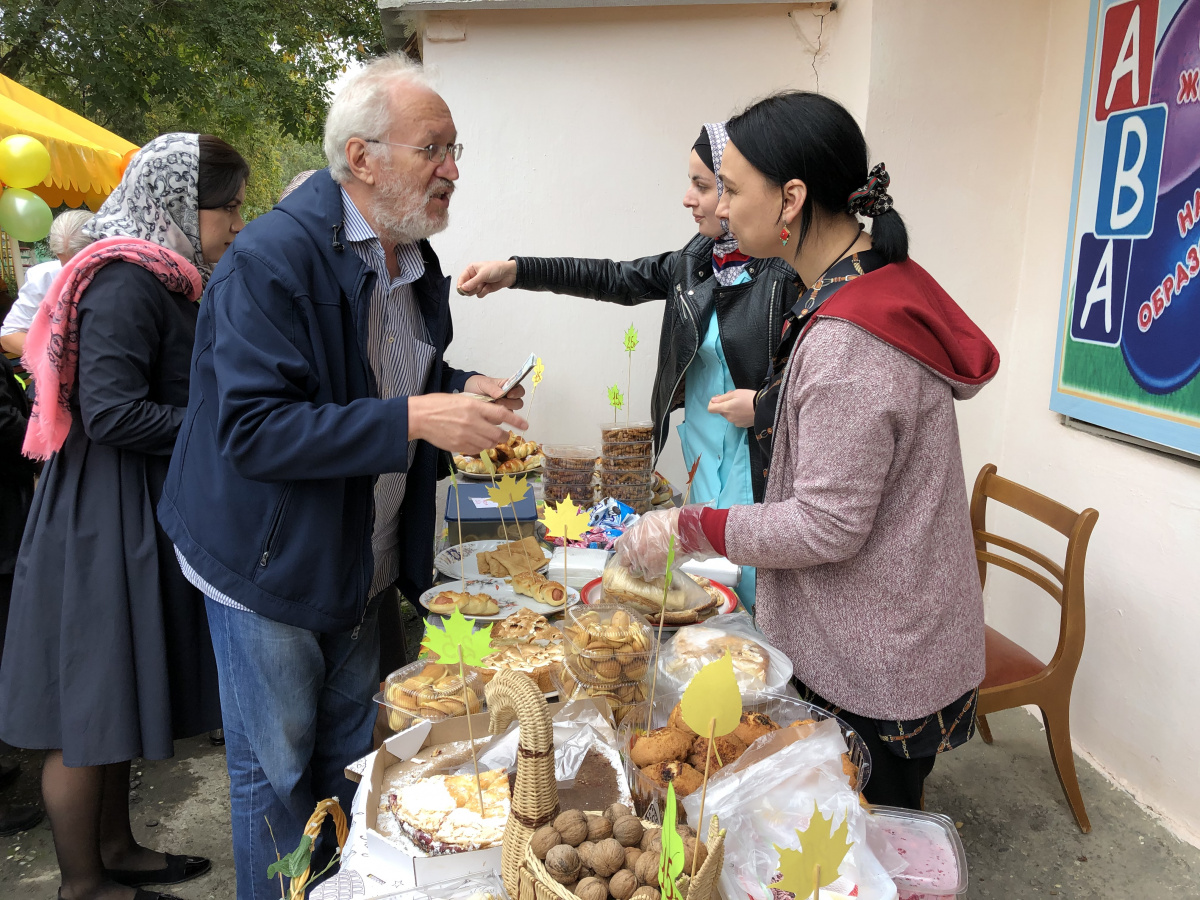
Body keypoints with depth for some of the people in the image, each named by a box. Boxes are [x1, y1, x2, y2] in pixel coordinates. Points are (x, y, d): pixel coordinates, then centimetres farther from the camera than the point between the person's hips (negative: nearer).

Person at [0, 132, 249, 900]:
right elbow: (112, 411, -25)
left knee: (120, 691, 19)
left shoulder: (164, 280, 12)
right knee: (90, 701, 5)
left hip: (142, 512, 10)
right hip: (104, 513, -10)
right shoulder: (126, 282, -18)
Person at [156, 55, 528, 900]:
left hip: (366, 563, 7)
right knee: (276, 769, 11)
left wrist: (461, 388, -4)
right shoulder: (272, 259, -22)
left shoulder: (416, 260, 4)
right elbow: (251, 430, -27)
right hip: (271, 565, -7)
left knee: (348, 754, 21)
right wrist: (412, 418, -33)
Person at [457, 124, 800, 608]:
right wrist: (514, 271, 6)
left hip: (760, 474, -7)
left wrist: (765, 405, -19)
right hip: (704, 467, 7)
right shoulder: (698, 259, 6)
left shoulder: (790, 271, -16)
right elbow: (616, 278, 10)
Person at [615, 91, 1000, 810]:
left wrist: (689, 529, -16)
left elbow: (830, 526, -25)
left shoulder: (845, 341, -28)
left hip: (869, 671, -9)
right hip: (892, 643, 9)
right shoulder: (886, 285, 4)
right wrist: (771, 406, 21)